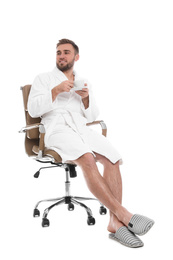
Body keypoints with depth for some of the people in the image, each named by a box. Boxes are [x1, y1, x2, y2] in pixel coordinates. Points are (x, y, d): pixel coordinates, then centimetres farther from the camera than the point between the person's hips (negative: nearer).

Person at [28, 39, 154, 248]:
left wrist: (86, 98, 0)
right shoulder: (43, 79, 16)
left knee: (113, 158, -26)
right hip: (57, 129, -4)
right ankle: (123, 213, -33)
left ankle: (115, 223, -28)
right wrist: (57, 91, -10)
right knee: (87, 159, -35)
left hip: (82, 128, 4)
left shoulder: (84, 83, 26)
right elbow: (33, 109, 2)